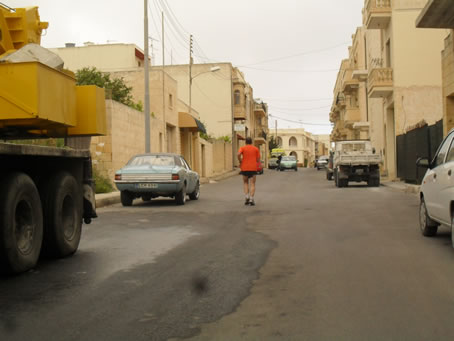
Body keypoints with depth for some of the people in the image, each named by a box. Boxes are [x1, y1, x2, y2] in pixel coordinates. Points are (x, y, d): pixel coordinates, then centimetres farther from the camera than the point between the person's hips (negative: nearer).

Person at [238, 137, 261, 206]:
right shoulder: (256, 149, 7)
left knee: (245, 183, 17)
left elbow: (238, 154, -16)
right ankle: (251, 199, -11)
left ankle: (247, 196, 0)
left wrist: (240, 162, -2)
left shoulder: (242, 148, 4)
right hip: (253, 168, 0)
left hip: (244, 168, 0)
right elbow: (258, 159, 2)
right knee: (252, 184, 2)